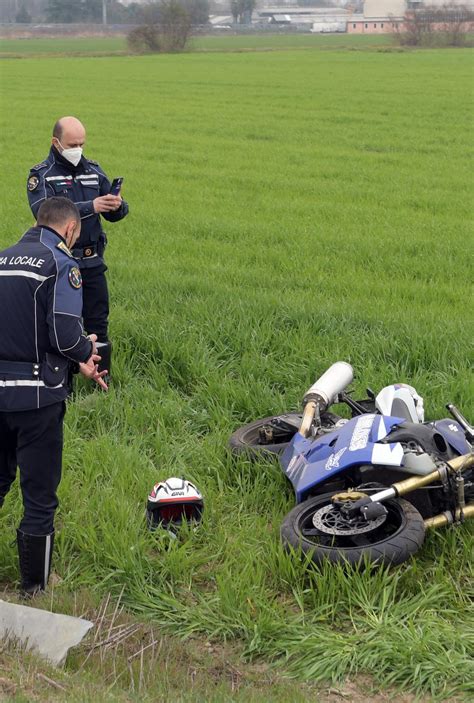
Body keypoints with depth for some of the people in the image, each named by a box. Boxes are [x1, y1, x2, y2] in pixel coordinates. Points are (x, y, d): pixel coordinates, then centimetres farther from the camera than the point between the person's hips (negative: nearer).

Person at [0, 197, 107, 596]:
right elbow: (65, 335, -20)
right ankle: (36, 584, 22)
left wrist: (76, 364, 15)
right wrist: (87, 351, 3)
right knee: (40, 492, 8)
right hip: (37, 395, -6)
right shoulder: (61, 263, -11)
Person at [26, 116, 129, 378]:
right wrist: (91, 207, -33)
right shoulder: (41, 175, -6)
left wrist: (118, 206, -17)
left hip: (93, 263, 4)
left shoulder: (93, 170, 7)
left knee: (98, 325, 8)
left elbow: (114, 215, 9)